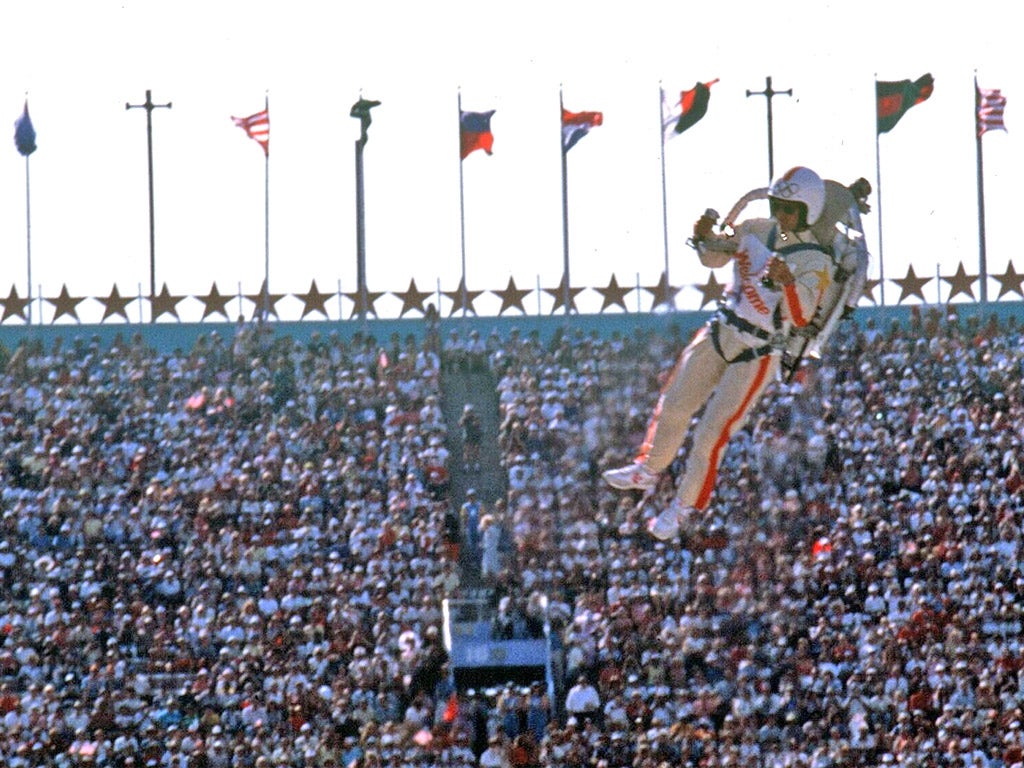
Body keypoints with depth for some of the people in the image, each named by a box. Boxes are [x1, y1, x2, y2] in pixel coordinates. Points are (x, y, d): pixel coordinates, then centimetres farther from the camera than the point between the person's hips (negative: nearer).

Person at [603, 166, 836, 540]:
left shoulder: (816, 263, -15)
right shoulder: (756, 231, 1)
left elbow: (801, 316, -26)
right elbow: (713, 256, 14)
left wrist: (788, 282, -45)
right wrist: (704, 235, -8)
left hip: (758, 354, -6)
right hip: (720, 332, 6)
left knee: (711, 434, -6)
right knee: (674, 406, 13)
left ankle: (683, 507, 11)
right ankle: (648, 469, 37)